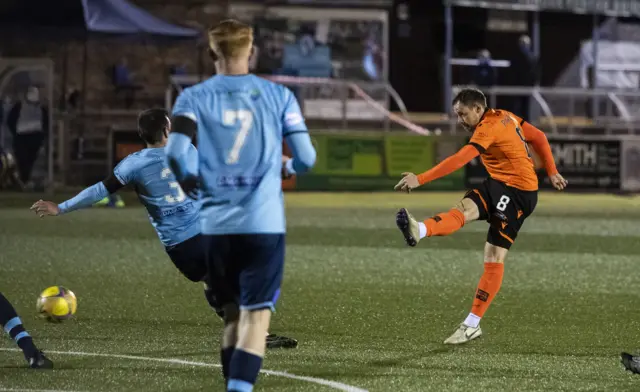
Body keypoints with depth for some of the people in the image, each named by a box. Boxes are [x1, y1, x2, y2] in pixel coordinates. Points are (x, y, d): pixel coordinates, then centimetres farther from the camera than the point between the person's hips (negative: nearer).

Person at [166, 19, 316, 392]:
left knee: (233, 314, 17)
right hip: (264, 222, -2)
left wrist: (187, 180, 10)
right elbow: (306, 157, 0)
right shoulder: (278, 95, 2)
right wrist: (288, 166, 23)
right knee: (256, 315, -4)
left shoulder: (194, 97, 2)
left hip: (217, 224, 2)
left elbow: (175, 152, -11)